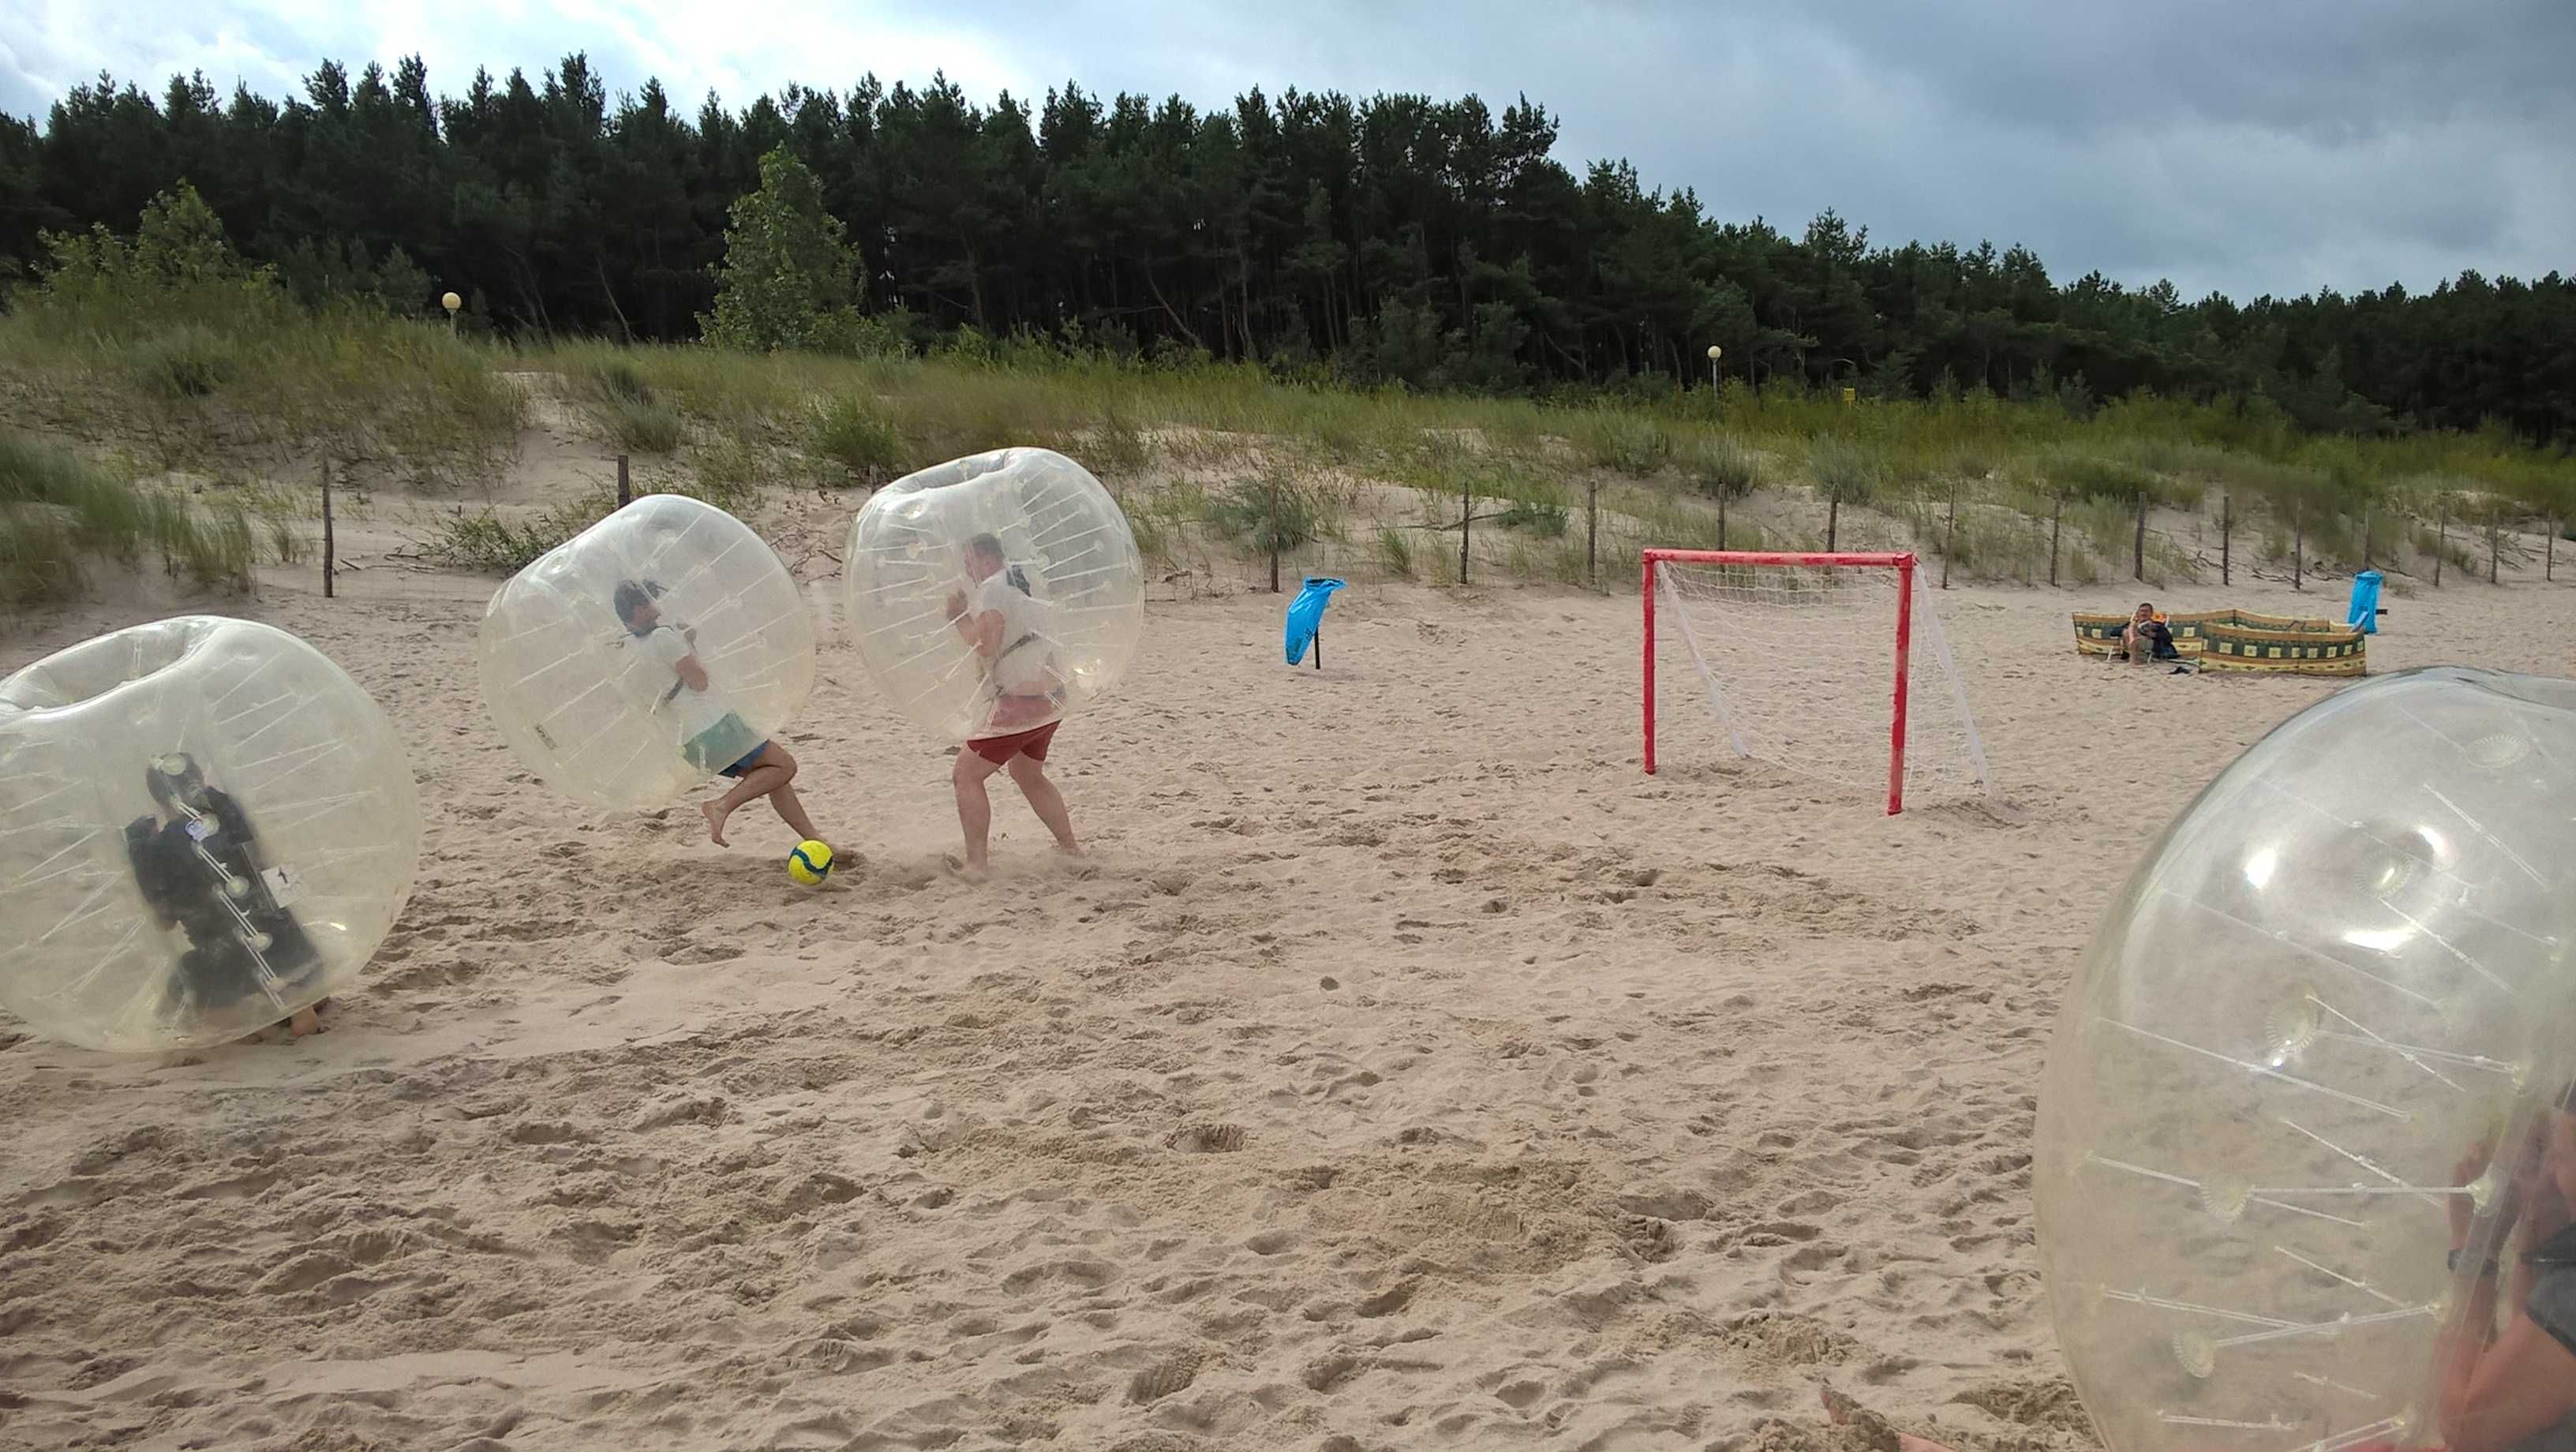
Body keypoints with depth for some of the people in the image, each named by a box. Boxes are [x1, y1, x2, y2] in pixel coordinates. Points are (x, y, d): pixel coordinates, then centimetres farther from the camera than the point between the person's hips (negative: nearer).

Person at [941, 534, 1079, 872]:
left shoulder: (993, 588, -12)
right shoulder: (1026, 581, 16)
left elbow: (986, 648, -19)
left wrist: (958, 617, -7)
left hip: (1020, 700, -10)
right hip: (1051, 696, 10)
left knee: (967, 774, -4)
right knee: (1027, 774, 27)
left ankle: (976, 864, -9)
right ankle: (1070, 847, 31)